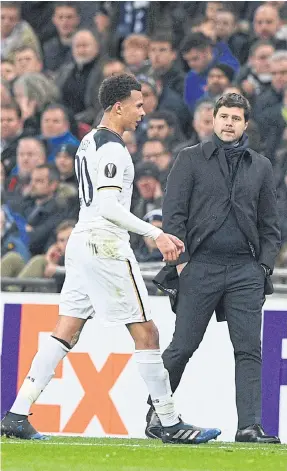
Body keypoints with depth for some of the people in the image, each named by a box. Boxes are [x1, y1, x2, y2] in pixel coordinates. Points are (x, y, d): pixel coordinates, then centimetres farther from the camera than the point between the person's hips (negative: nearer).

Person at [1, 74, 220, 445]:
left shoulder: (88, 143, 17)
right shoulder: (112, 149, -14)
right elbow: (109, 207, -22)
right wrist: (156, 234, -21)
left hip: (81, 243, 10)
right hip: (106, 247, -10)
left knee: (65, 333, 7)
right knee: (146, 333, -3)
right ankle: (171, 424, 0)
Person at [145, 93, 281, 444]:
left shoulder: (260, 166, 15)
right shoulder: (191, 159, 6)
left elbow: (269, 224, 17)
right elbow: (173, 213, 1)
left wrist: (265, 264, 4)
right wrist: (180, 259, -8)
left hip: (245, 270, 2)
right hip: (201, 266, -2)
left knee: (249, 349, -5)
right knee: (182, 346, 0)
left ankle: (249, 425, -8)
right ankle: (155, 412, 16)